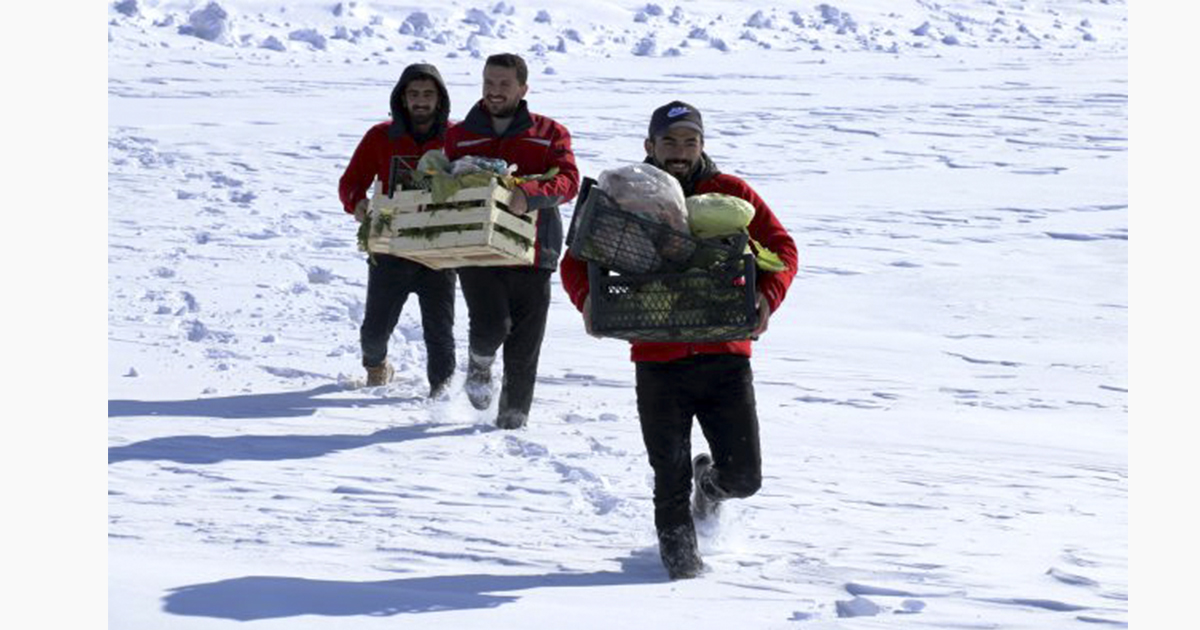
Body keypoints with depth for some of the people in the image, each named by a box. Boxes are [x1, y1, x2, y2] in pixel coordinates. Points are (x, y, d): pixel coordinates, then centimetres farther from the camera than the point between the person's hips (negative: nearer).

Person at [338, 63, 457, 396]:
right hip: (390, 249, 1)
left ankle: (442, 384, 10)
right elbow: (350, 182, 6)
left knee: (439, 327, -6)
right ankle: (376, 365, 39)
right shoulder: (381, 137, 2)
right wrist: (357, 203, -17)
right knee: (376, 327, 8)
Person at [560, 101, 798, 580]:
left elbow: (780, 247, 3)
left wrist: (766, 296, -17)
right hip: (659, 364, 0)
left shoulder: (731, 194, 5)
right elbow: (577, 260, 6)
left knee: (743, 477, 3)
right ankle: (679, 555, 26)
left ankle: (710, 479, 39)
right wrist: (587, 298, -16)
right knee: (671, 482, 2)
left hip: (726, 358, 0)